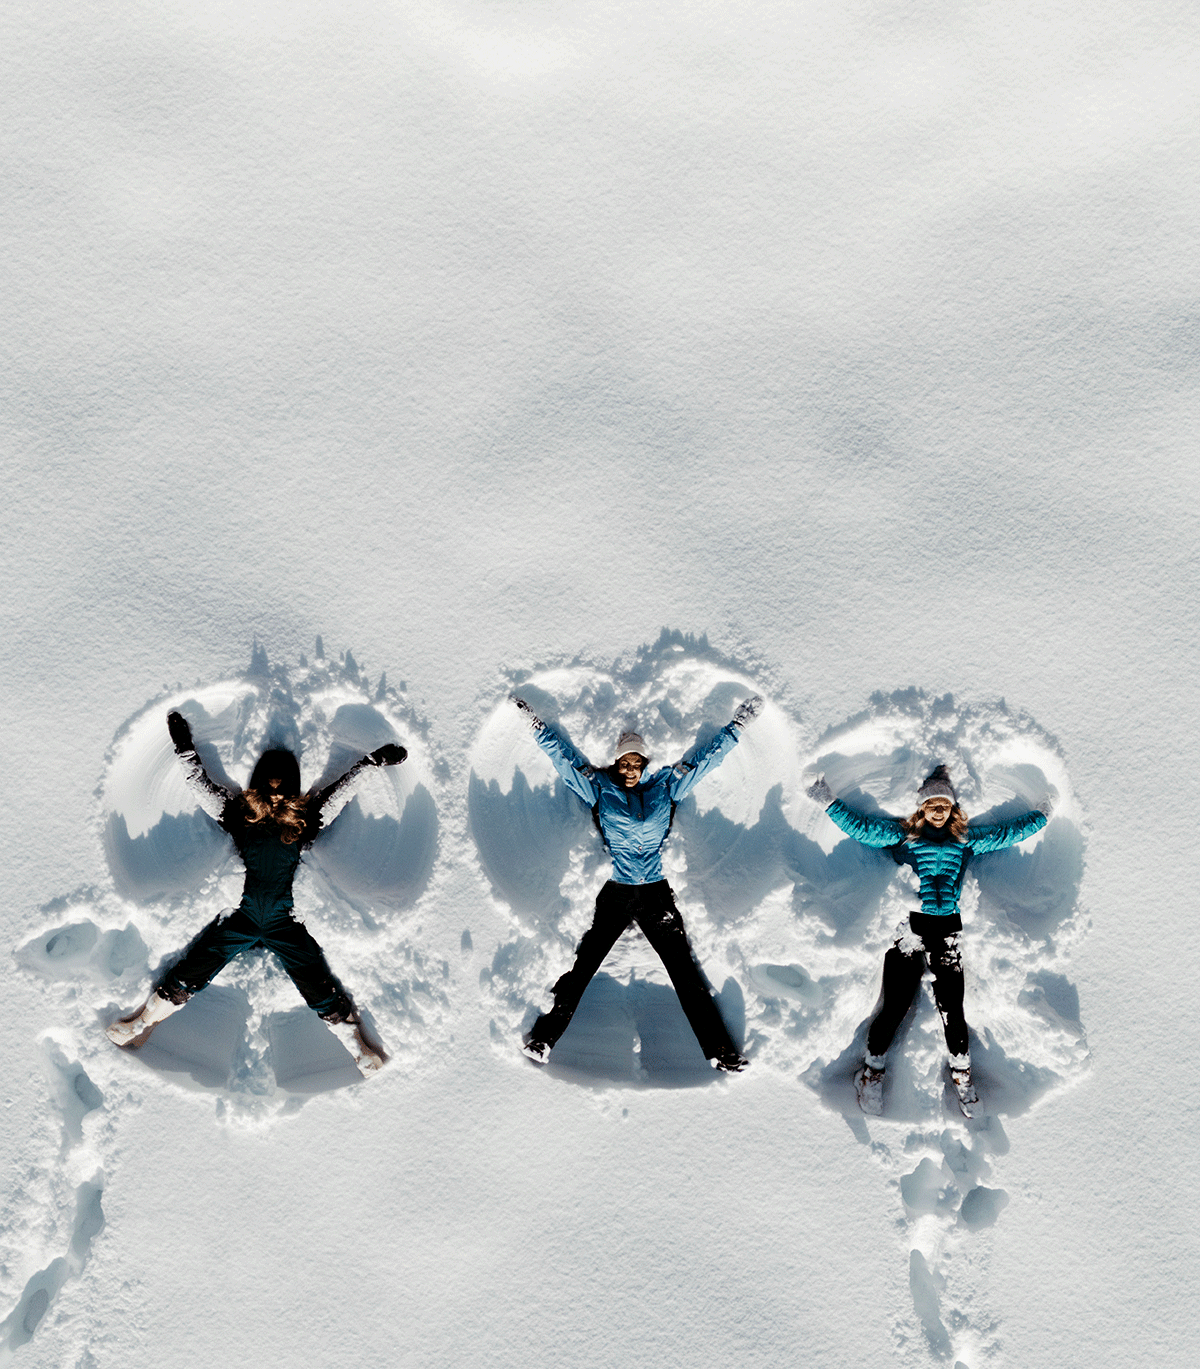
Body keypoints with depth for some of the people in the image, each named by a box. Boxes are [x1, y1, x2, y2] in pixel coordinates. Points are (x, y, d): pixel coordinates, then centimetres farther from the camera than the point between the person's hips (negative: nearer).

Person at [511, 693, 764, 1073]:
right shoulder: (600, 787, 8)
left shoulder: (665, 785, 11)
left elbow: (706, 757, 16)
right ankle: (544, 1037, 1)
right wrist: (536, 724, 8)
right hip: (613, 894, -1)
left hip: (657, 893, 1)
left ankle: (720, 1048, 1)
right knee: (582, 966, -4)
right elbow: (565, 758, 10)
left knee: (685, 970, 0)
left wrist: (738, 725, 17)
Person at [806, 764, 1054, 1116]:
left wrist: (1042, 814, 29)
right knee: (896, 1005, -6)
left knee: (951, 1007, -1)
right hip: (908, 925, -2)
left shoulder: (966, 840, 17)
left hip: (947, 928, 2)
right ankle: (872, 1071, 12)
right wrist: (830, 803, -3)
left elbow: (1007, 832, 25)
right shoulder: (902, 834, 9)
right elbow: (863, 827, 3)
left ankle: (961, 1075, 19)